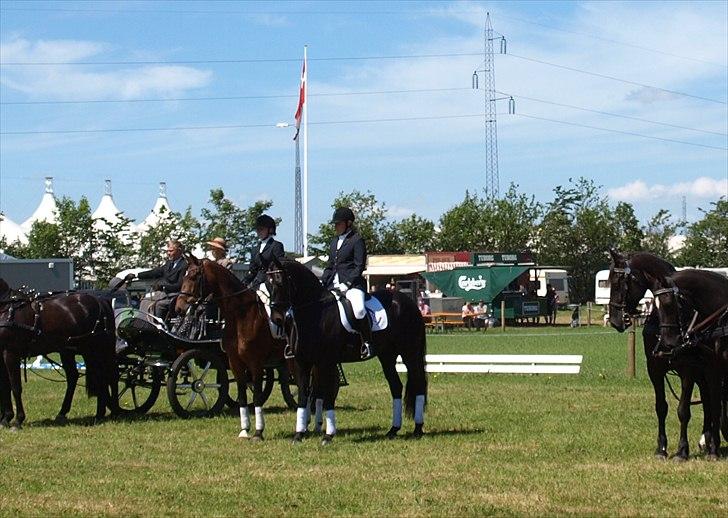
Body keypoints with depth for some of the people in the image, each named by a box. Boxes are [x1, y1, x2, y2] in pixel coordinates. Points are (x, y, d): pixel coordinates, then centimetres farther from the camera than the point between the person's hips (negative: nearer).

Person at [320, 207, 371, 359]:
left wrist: (347, 283, -18)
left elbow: (359, 266, -9)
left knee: (358, 309, -34)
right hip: (333, 284, 9)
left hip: (352, 283, -9)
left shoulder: (357, 240, -3)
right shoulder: (335, 241, 20)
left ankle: (367, 343, -23)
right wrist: (322, 281, 7)